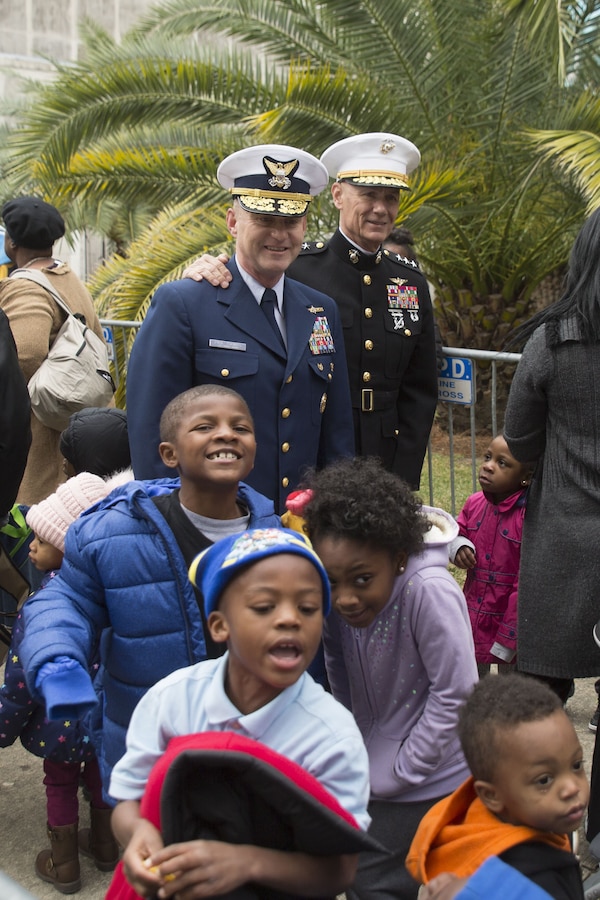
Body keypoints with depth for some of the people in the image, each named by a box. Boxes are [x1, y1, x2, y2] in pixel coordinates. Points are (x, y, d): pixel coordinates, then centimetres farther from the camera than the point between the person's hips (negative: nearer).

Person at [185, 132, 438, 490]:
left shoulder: (412, 282, 7)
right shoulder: (296, 269, -6)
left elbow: (420, 393, 8)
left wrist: (402, 483, 1)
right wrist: (208, 273, -26)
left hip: (387, 472, 4)